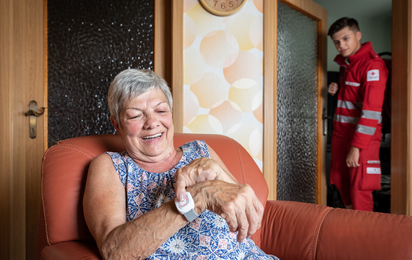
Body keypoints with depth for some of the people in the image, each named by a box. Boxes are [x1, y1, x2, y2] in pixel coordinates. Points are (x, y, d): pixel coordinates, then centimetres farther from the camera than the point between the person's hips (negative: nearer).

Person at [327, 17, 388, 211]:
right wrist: (337, 91, 7)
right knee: (341, 184, 14)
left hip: (363, 137, -8)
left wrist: (356, 146, -25)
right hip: (340, 133, 8)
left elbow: (372, 110, -21)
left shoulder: (372, 64, -13)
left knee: (359, 191, -5)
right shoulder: (345, 63, 14)